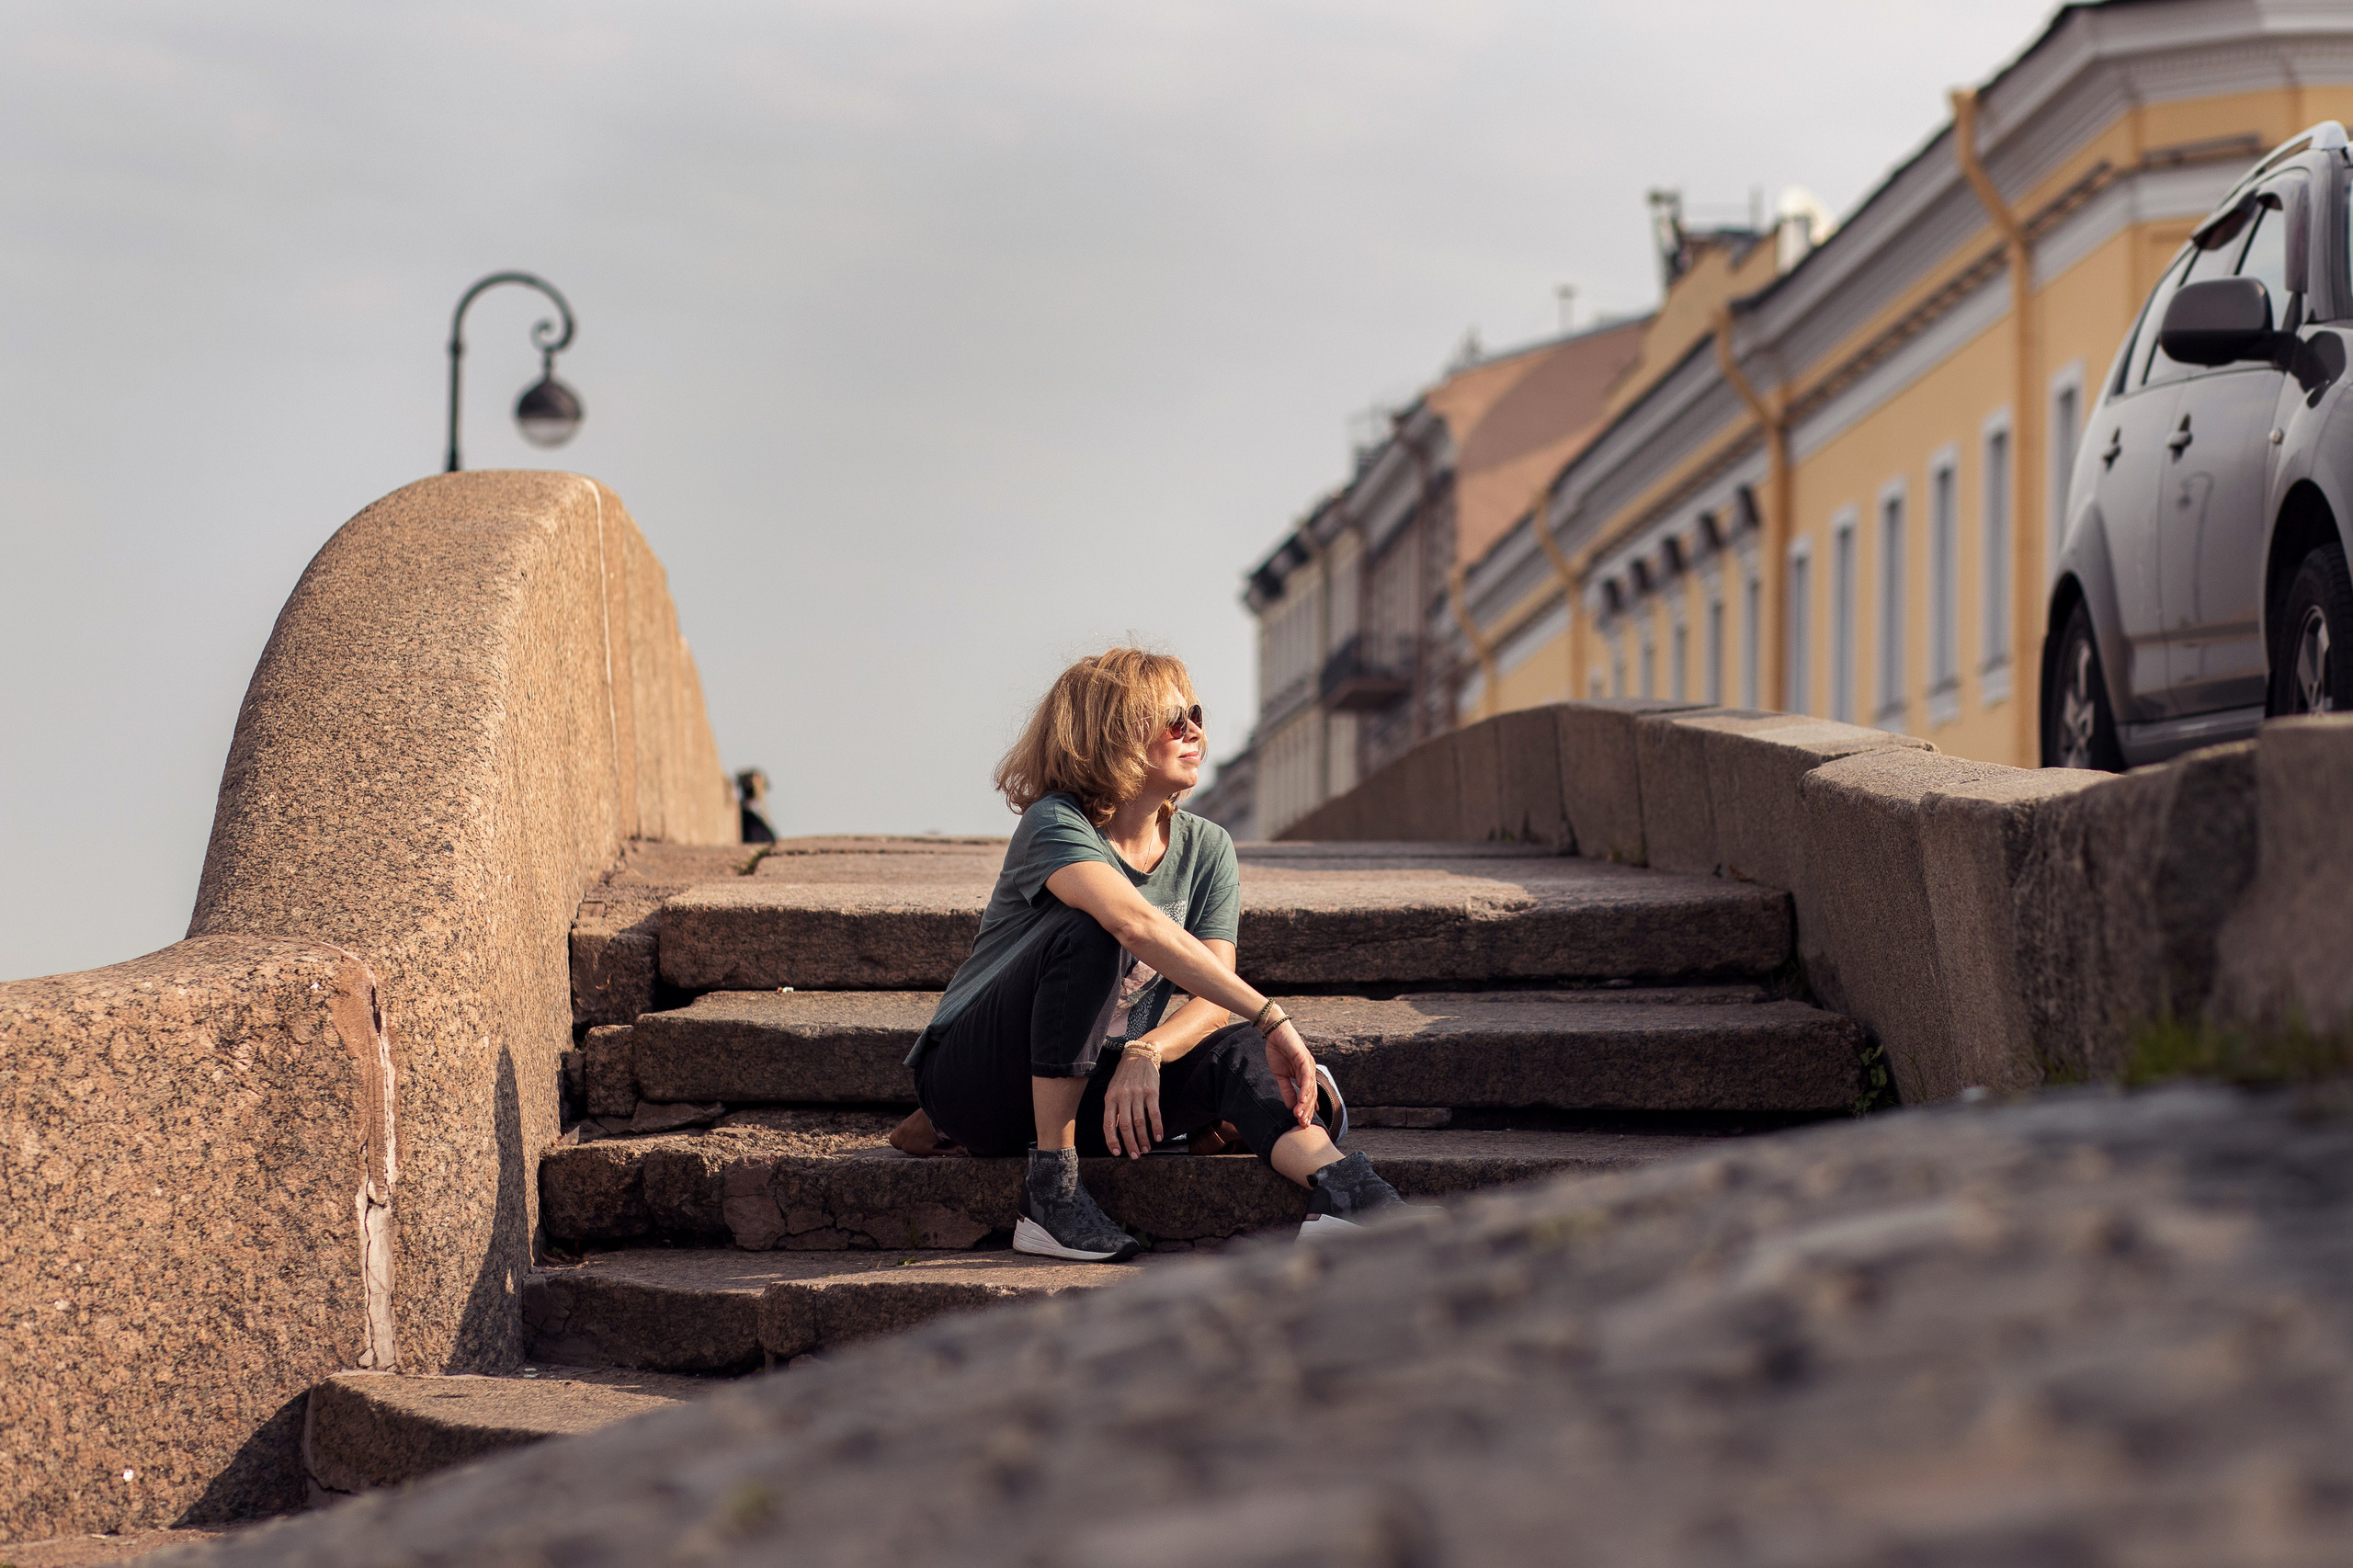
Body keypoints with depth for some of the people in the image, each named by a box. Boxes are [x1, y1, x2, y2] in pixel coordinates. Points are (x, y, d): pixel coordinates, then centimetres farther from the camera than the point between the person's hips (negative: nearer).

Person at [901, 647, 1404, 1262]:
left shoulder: (1206, 849, 3)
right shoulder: (1055, 825, -17)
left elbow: (1213, 997, -9)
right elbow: (1137, 923, -36)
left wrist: (1146, 1054, -30)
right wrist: (1271, 1019, -41)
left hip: (1086, 1090, 5)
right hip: (975, 1086, -5)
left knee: (1235, 1052, -22)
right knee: (1087, 932, -32)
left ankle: (1338, 1185, -47)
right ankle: (1051, 1186, -29)